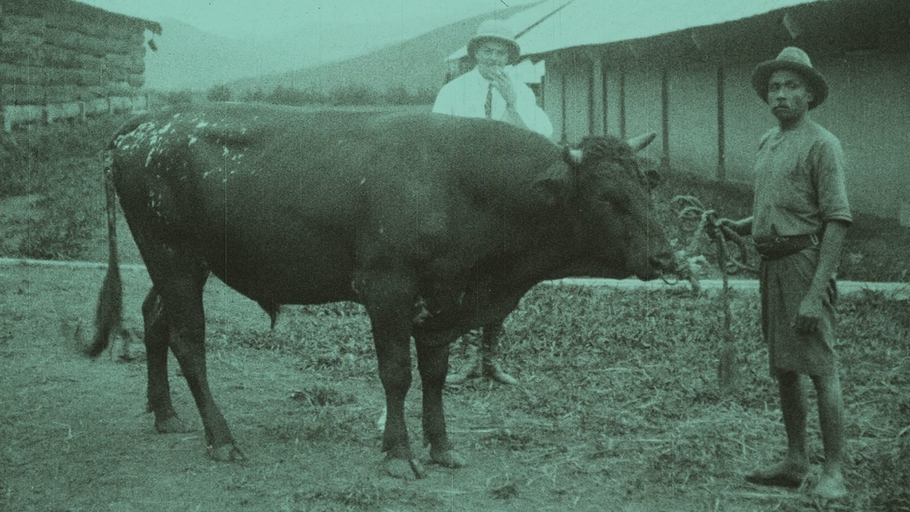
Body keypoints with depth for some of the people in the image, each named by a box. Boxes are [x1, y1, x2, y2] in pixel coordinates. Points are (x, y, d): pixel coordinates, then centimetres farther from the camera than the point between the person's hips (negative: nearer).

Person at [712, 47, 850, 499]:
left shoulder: (821, 144, -9)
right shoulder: (767, 143, 15)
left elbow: (837, 221, -14)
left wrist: (816, 293, -20)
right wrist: (739, 226, 7)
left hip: (804, 261, -8)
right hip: (770, 262, 8)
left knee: (820, 368, -7)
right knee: (783, 368, 13)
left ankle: (833, 473, -2)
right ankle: (795, 462, 23)